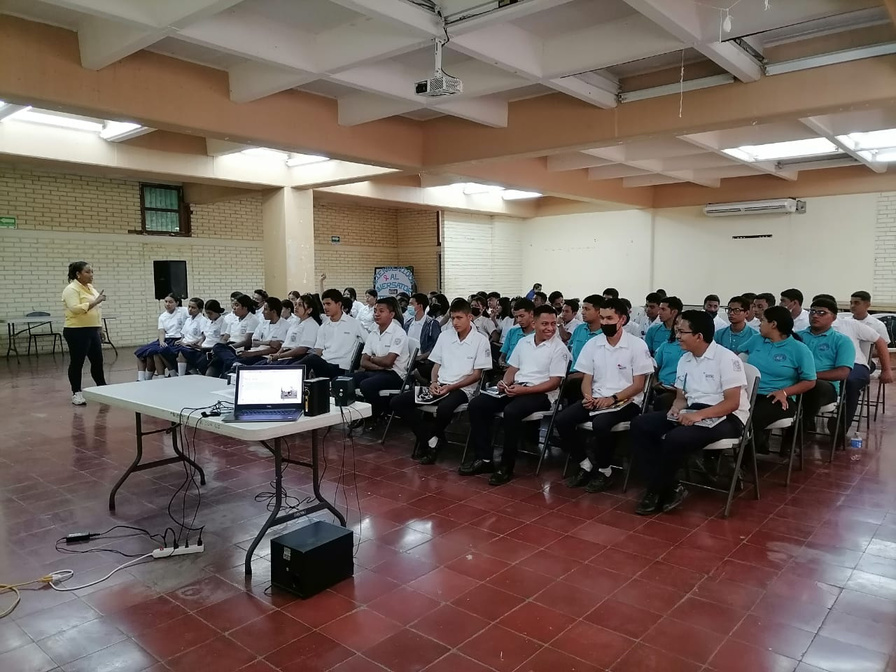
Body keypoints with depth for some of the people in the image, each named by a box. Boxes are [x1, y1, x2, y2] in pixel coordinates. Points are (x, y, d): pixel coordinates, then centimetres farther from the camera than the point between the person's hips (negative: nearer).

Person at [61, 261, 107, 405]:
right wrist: (95, 301, -25)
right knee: (77, 363, 0)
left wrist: (100, 328, 19)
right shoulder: (71, 289, -12)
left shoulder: (90, 288, 15)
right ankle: (76, 393, 9)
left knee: (98, 361, 12)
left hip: (92, 331, 8)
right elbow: (76, 309, -25)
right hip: (77, 332, -8)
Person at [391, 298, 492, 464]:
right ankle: (430, 439, -9)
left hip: (462, 389, -6)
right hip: (439, 386, 6)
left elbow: (476, 375, -5)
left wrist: (450, 387, -14)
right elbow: (436, 365, 15)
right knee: (397, 402, -10)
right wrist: (433, 383, -6)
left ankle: (430, 438, -6)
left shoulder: (480, 340, -3)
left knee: (444, 408, -40)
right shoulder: (444, 336, 12)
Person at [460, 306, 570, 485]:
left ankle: (506, 467, -20)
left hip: (541, 394, -6)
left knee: (511, 411, -36)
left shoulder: (559, 348, -6)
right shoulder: (523, 342, 12)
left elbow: (554, 383, -11)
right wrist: (504, 383, -6)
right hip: (515, 388, 7)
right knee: (476, 405, -10)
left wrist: (523, 390, -19)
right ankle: (483, 459, -6)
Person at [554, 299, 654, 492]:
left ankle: (605, 472, -9)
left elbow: (638, 385, -7)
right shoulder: (592, 344, 6)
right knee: (561, 420, -17)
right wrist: (587, 396, -13)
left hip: (626, 402, -5)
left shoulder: (637, 345, -6)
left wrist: (613, 399, -20)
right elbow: (586, 379, 9)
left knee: (600, 424, -34)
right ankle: (585, 465, 1)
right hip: (596, 399, 5)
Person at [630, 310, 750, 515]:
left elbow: (732, 403, -18)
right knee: (640, 424, -10)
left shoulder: (726, 358, -12)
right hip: (692, 413, 8)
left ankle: (658, 491, -9)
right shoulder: (684, 360, 10)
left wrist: (699, 415, -28)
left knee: (676, 438, -34)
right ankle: (668, 488, -13)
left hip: (725, 418, -8)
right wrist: (676, 409, -8)